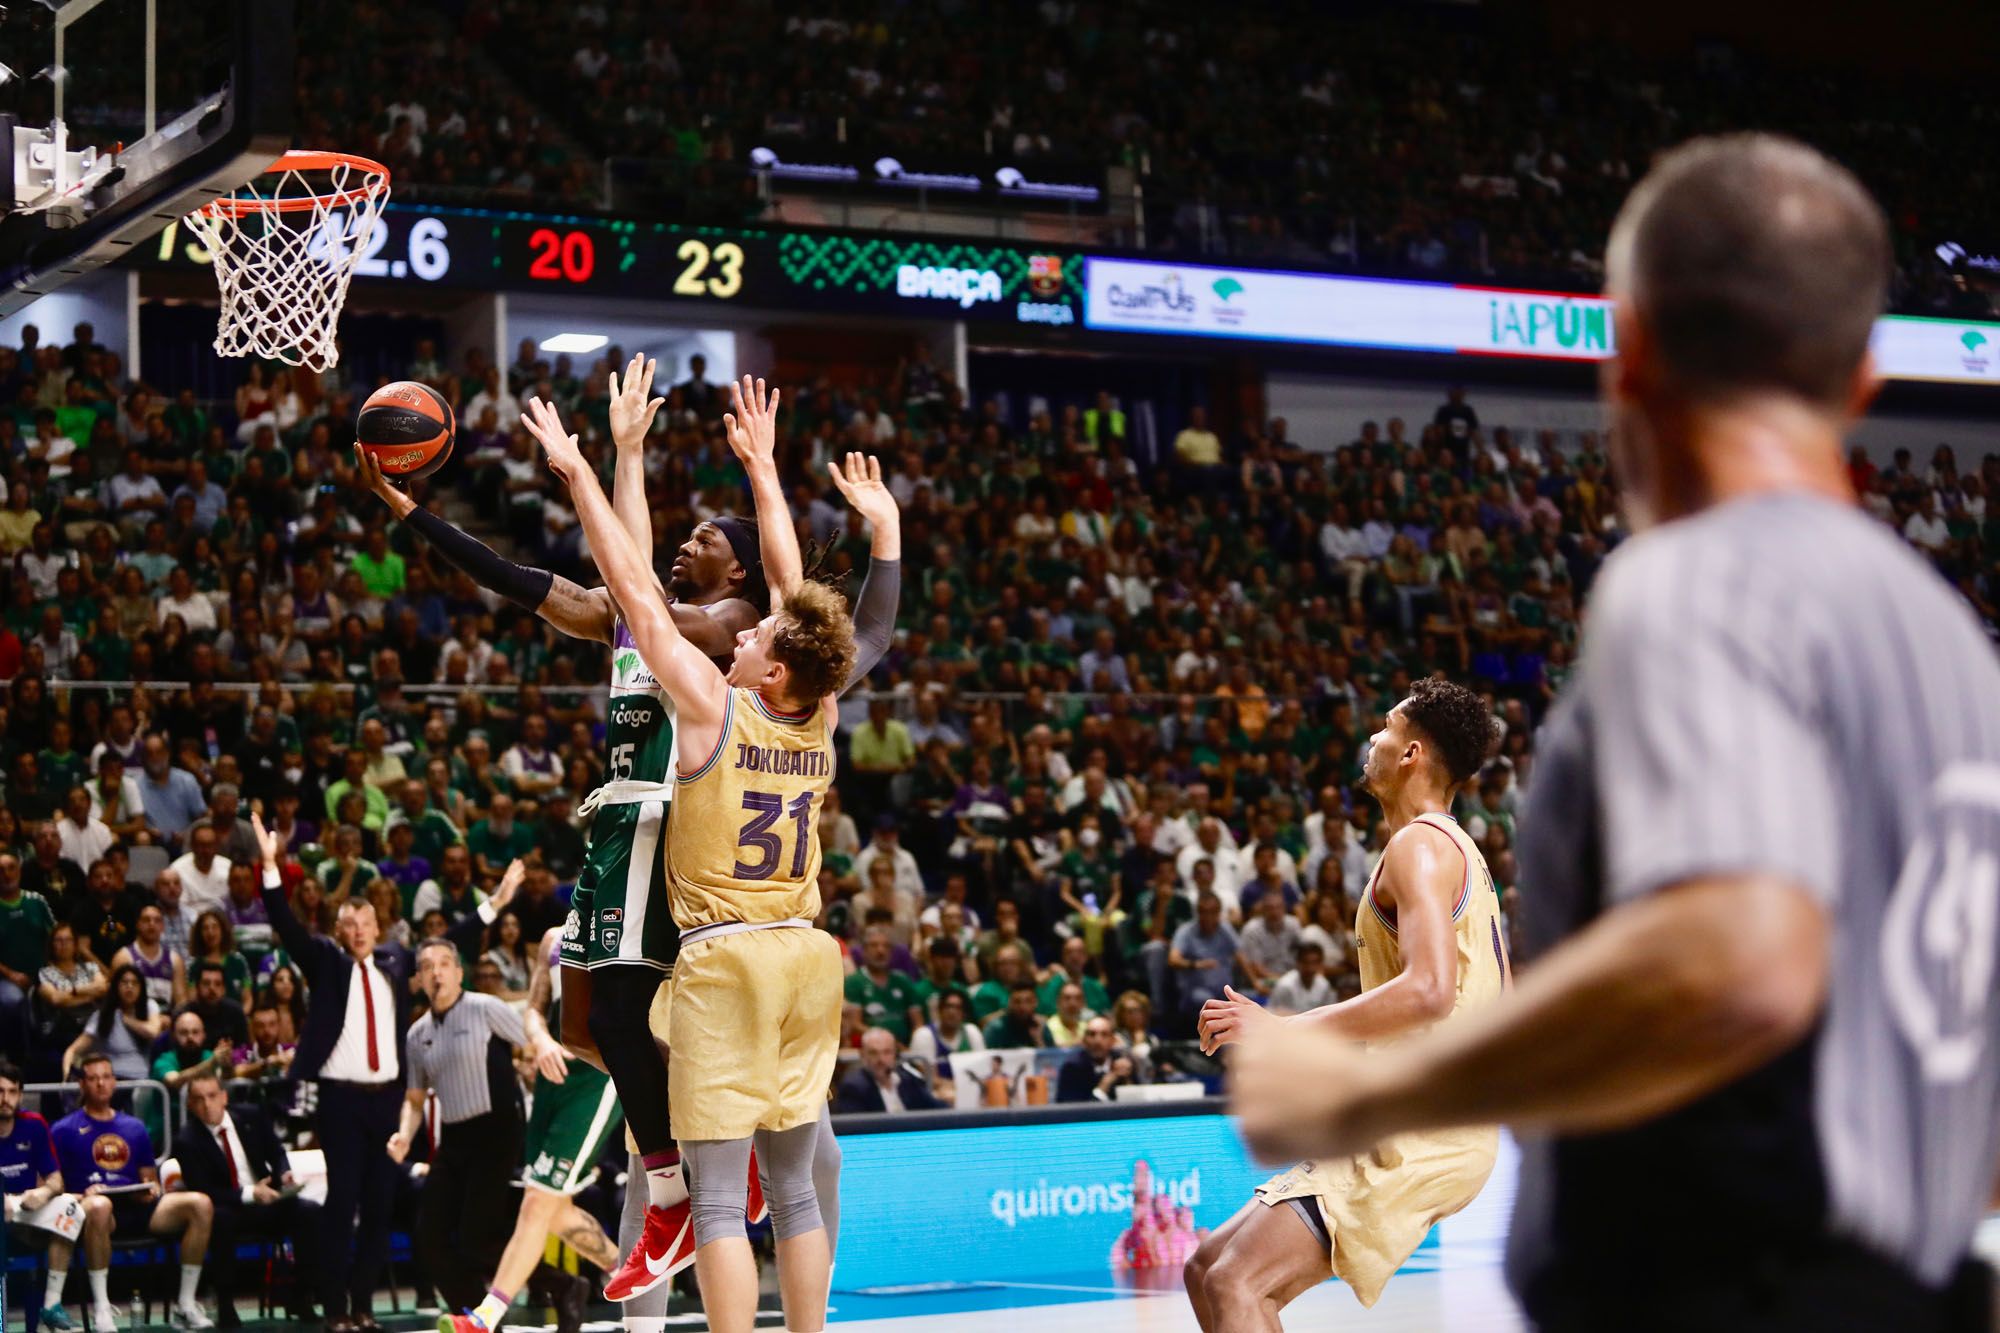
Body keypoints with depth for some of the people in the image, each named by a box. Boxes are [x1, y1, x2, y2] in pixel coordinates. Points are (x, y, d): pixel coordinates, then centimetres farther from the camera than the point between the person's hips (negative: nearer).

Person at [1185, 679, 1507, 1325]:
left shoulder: (1421, 844, -11)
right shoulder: (1458, 849, 22)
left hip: (1421, 1129, -10)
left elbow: (1429, 991, -27)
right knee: (1208, 1268, 10)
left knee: (1235, 1282, -21)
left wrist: (1281, 1029, -23)